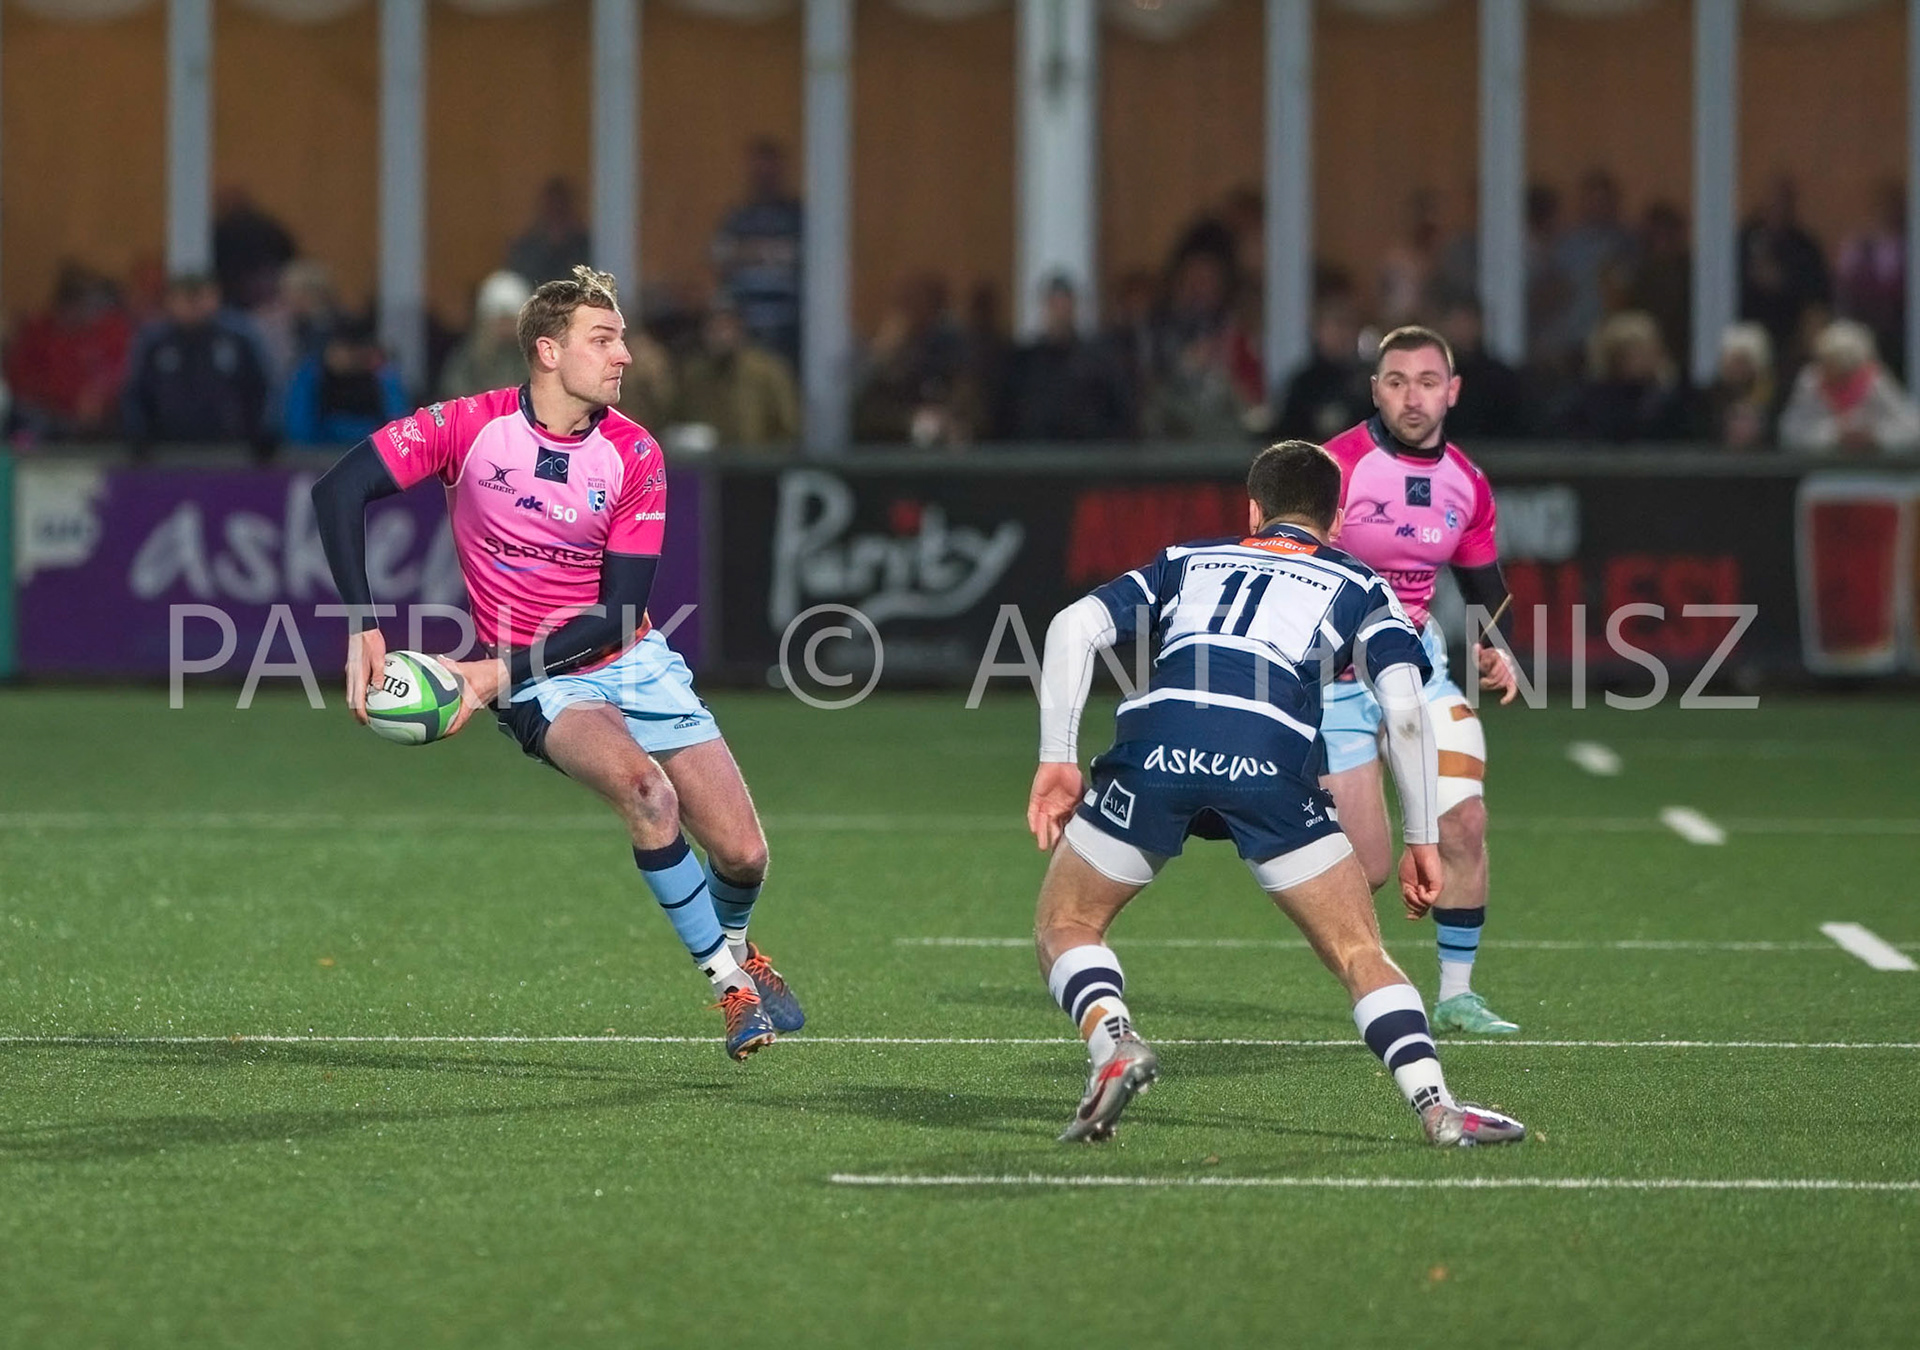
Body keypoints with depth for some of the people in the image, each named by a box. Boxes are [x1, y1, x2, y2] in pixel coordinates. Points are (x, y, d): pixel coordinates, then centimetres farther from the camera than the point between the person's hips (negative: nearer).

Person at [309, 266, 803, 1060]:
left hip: (633, 662, 3)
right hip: (542, 687, -3)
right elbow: (339, 489, -14)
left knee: (741, 854, -5)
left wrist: (501, 671, -21)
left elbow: (618, 611, -11)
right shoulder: (472, 427, -13)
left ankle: (734, 945, 33)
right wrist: (362, 628, -22)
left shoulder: (634, 456, -8)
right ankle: (730, 984, -16)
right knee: (644, 788, -32)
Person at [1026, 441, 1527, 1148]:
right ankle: (1437, 1107, -5)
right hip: (1271, 763, -1)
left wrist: (1057, 759, 17)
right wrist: (1422, 840, 17)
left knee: (1064, 926, 19)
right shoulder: (1358, 585, 28)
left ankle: (1114, 1043, -8)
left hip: (1153, 747, 1)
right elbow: (1405, 710, 12)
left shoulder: (1187, 560, 34)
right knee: (1359, 952, 11)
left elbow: (1074, 626, 20)